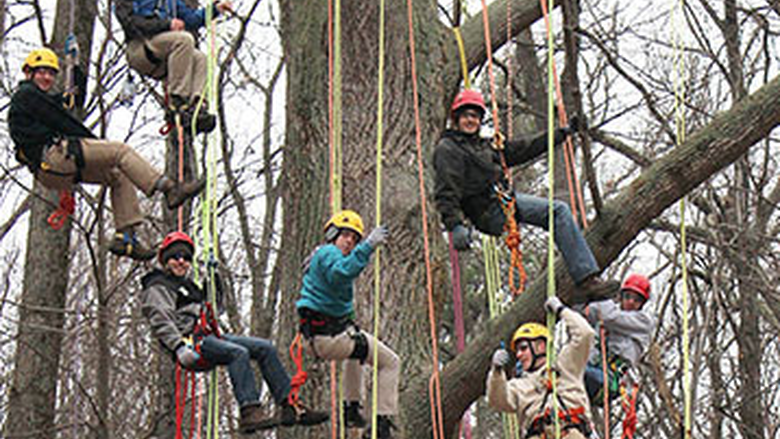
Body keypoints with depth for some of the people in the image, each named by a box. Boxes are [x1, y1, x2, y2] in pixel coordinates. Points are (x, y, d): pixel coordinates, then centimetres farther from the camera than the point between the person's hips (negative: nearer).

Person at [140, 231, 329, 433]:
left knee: (265, 348, -4)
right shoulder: (156, 289, 2)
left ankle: (289, 406, -8)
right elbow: (161, 323, -13)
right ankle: (249, 413, -44)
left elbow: (212, 308, 36)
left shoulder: (187, 284, 29)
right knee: (239, 353, -33)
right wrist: (179, 347, -28)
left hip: (212, 335, 9)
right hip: (190, 341, -9)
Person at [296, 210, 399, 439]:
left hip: (315, 337, 11)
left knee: (356, 351, 41)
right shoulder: (328, 253, -13)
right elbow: (342, 272, -36)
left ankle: (351, 409, 40)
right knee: (390, 362, -1)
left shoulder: (320, 256, 19)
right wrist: (368, 246, -38)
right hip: (331, 336, -11)